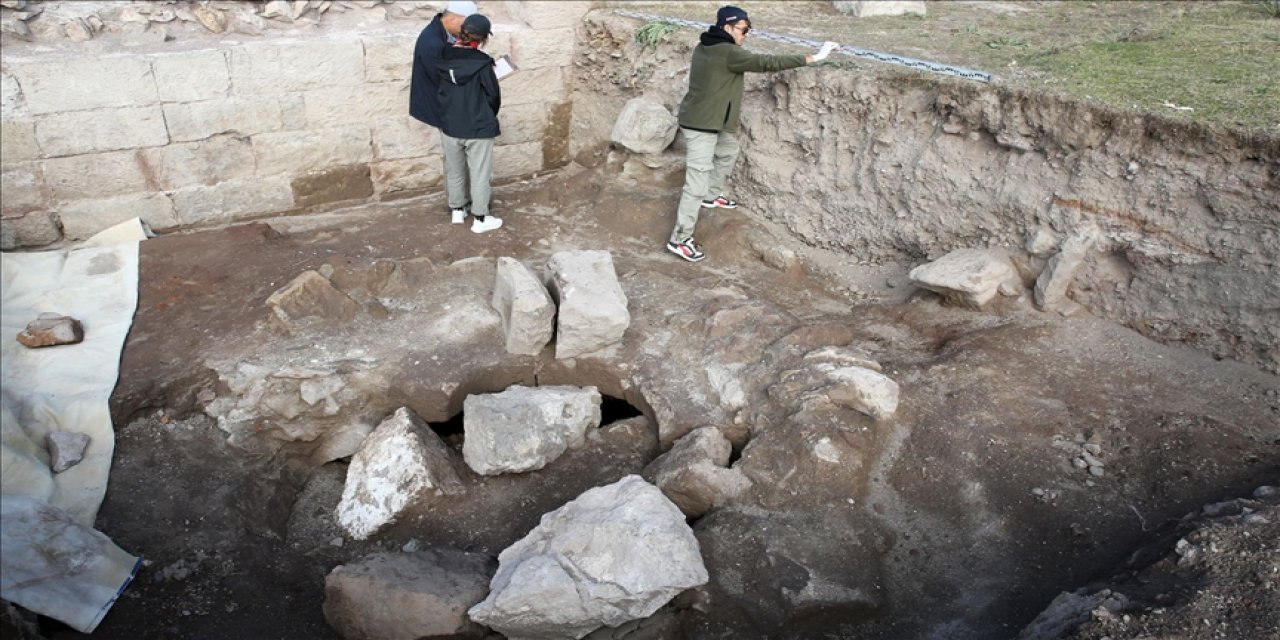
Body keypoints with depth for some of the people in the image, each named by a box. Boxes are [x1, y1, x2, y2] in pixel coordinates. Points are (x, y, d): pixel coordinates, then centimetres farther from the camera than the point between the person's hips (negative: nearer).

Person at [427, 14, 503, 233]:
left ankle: (457, 209, 36)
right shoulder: (481, 63, -18)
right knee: (479, 175, 9)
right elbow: (493, 95, -8)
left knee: (454, 171, 21)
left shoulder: (440, 59, -6)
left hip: (449, 126, 4)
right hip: (479, 129, -4)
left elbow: (436, 88, 6)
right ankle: (480, 219, 18)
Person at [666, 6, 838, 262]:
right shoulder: (728, 53, -21)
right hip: (700, 125, -10)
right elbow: (767, 62, -22)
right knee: (698, 182, -10)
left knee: (728, 153, 32)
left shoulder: (705, 47, 7)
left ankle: (712, 196, 51)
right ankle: (679, 240, -7)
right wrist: (813, 58, -19)